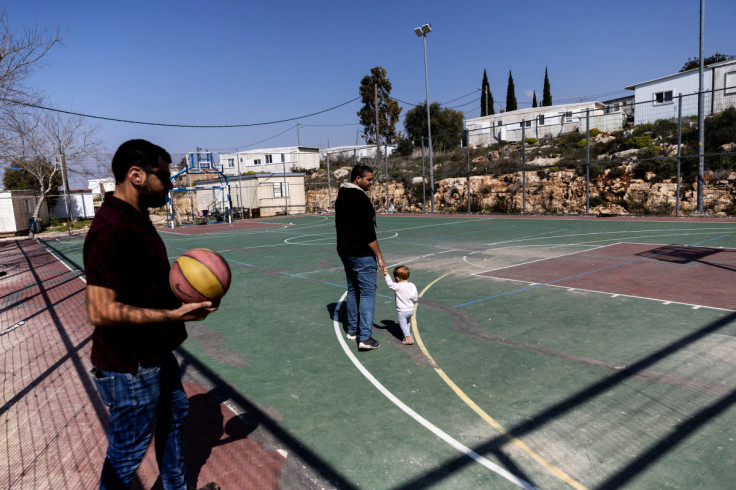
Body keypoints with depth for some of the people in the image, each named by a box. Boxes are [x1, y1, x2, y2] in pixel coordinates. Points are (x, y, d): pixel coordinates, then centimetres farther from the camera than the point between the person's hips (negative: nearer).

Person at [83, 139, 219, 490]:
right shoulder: (111, 230, -27)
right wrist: (174, 314, -30)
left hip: (156, 355, 11)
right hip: (130, 368, -10)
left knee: (174, 415, 27)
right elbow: (102, 311, -31)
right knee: (126, 454, 10)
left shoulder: (136, 218, 6)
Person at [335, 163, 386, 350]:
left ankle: (352, 330, 28)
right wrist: (379, 256, -15)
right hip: (362, 255, -9)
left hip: (345, 252, 9)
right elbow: (368, 233, -20)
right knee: (367, 293, -4)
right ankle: (365, 337, -5)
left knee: (352, 290, 18)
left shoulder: (341, 196, 10)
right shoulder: (361, 198, -19)